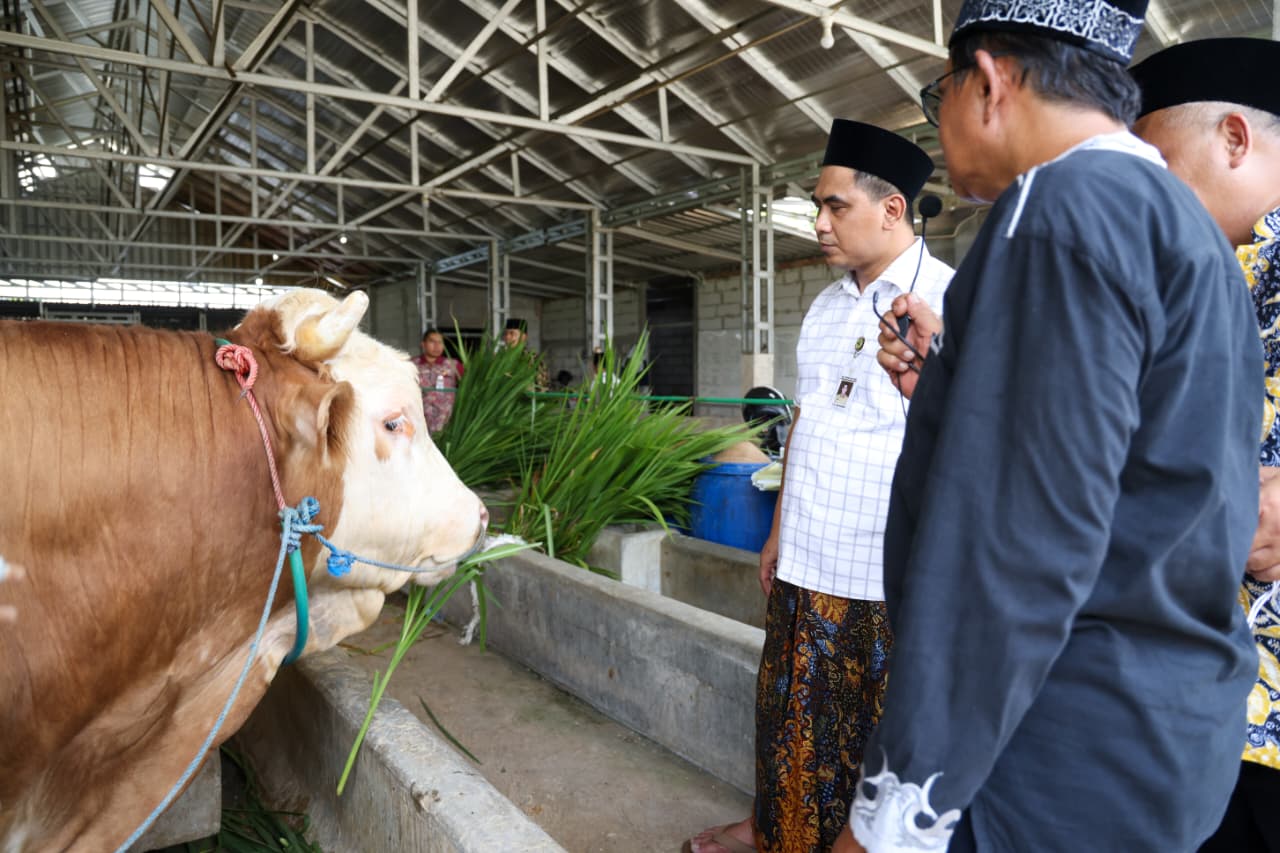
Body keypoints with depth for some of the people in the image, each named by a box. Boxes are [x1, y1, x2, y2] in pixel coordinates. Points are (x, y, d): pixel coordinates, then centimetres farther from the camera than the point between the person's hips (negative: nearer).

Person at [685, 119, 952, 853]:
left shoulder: (948, 301, -11)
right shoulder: (825, 308, 11)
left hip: (891, 575, -6)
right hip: (805, 565, 7)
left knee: (882, 737, 10)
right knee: (792, 716, 19)